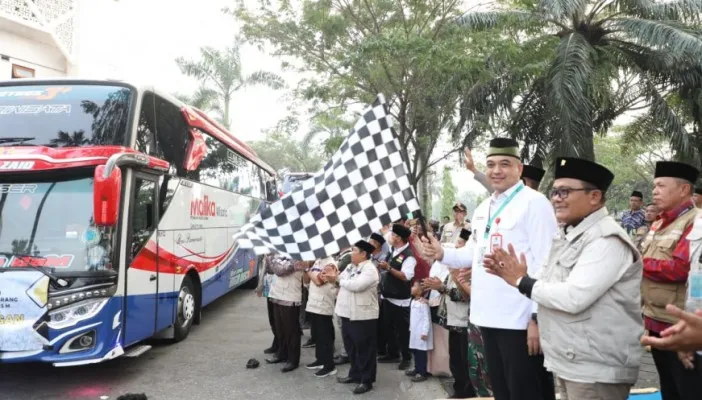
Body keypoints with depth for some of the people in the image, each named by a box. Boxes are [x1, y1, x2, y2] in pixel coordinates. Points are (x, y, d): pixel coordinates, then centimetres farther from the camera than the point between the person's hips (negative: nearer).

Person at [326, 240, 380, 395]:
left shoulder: (370, 269, -16)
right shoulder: (350, 267, 12)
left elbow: (356, 285, -27)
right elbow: (343, 281, 13)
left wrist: (337, 278, -15)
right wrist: (333, 277, -8)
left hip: (363, 316, -9)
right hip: (348, 313, 9)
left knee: (364, 349, 3)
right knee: (351, 347, 19)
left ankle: (366, 380, 13)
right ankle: (355, 374, 34)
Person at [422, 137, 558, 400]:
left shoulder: (534, 202, -10)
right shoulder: (482, 209, 14)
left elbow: (545, 263, -16)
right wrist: (443, 254, 2)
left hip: (519, 319, -7)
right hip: (488, 316, 8)